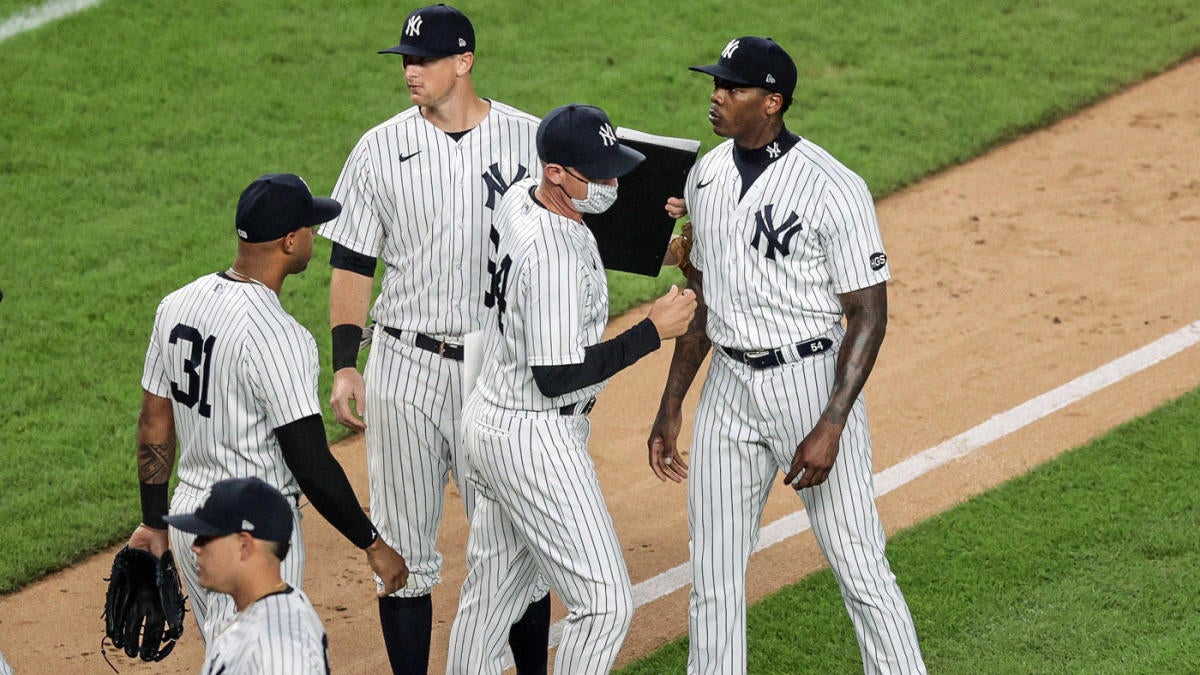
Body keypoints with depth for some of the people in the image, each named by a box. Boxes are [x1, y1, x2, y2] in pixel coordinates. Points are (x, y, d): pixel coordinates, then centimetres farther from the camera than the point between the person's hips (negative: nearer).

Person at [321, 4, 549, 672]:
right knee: (405, 548, 7)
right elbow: (352, 265, 4)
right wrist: (345, 367, -5)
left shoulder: (532, 141, 0)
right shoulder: (380, 149, 2)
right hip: (405, 371, 1)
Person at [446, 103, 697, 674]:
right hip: (535, 439, -10)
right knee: (605, 603, -5)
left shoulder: (518, 199, 2)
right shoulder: (553, 256, -27)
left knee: (489, 595, 19)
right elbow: (555, 377, -25)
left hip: (488, 419, 10)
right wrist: (653, 331, -19)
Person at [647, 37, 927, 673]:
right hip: (728, 387, 6)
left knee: (860, 567, -2)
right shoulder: (706, 175, 6)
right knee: (713, 575, 9)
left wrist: (831, 427, -21)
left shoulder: (834, 189, -16)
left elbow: (869, 314, -15)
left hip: (813, 382, -6)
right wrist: (671, 405, 16)